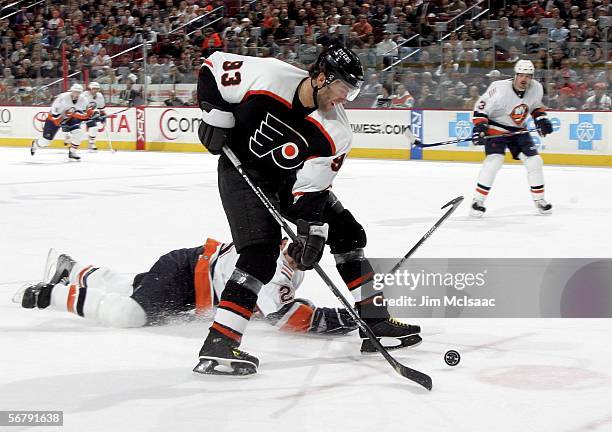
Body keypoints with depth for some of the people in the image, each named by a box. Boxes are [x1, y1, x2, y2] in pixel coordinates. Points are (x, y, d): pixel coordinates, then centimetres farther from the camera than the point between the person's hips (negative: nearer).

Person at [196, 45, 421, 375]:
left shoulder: (336, 133, -16)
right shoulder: (267, 75, -26)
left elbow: (312, 189, -16)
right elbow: (213, 67, -11)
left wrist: (312, 230, -26)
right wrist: (215, 115, -18)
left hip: (291, 179, 6)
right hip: (241, 171, -6)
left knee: (348, 234, 5)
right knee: (261, 255, -23)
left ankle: (375, 320, 16)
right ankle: (218, 345, -24)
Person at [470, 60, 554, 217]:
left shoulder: (536, 88, -10)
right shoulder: (500, 88, -27)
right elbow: (481, 106, -20)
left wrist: (541, 119, -3)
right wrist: (479, 127, -29)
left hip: (518, 130, 6)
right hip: (496, 129, -5)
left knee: (534, 160, 0)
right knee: (494, 160, -22)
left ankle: (539, 200, 17)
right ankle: (478, 201, -15)